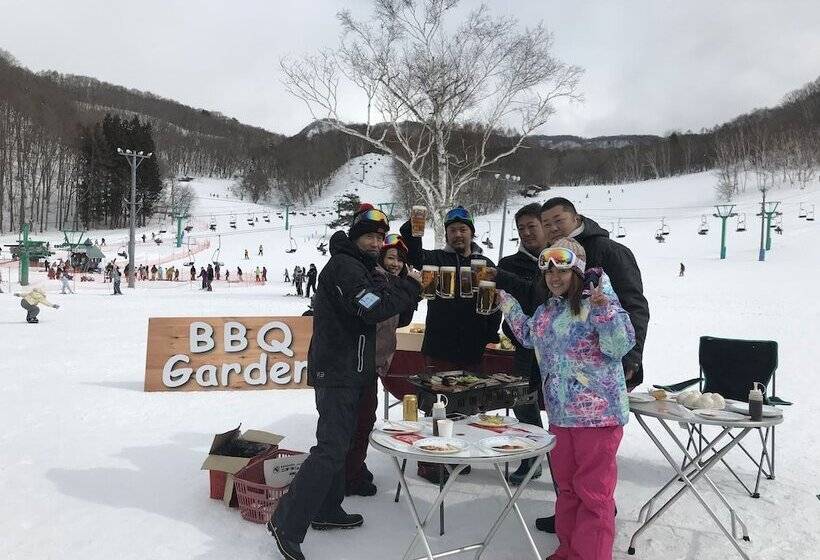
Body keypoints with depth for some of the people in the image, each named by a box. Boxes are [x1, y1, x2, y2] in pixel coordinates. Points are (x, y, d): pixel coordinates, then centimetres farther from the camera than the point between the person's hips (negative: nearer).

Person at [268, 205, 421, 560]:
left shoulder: (356, 265, 18)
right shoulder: (345, 266, -16)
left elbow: (375, 303, 18)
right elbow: (375, 310, -27)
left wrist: (402, 290, 4)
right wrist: (410, 286, -15)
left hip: (346, 372, 11)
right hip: (338, 372, -11)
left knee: (337, 443, 17)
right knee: (331, 449, -12)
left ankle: (326, 511, 29)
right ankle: (286, 525, -7)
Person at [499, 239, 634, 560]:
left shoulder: (597, 301, -12)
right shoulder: (547, 309, 11)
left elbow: (620, 346, -18)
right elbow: (529, 336, 28)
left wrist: (604, 310, -31)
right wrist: (506, 303, 24)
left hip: (597, 412, -8)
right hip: (560, 412, 8)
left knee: (593, 491, 0)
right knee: (566, 485, 19)